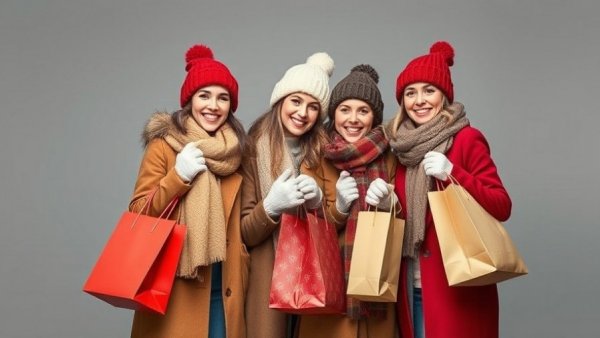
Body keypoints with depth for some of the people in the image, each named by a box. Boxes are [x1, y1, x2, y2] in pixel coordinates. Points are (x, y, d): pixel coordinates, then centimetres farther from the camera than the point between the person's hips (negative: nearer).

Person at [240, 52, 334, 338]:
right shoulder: (253, 150, -7)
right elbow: (244, 234, -6)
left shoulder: (324, 151, 1)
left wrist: (317, 201, -16)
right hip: (266, 280, -2)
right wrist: (271, 207, -24)